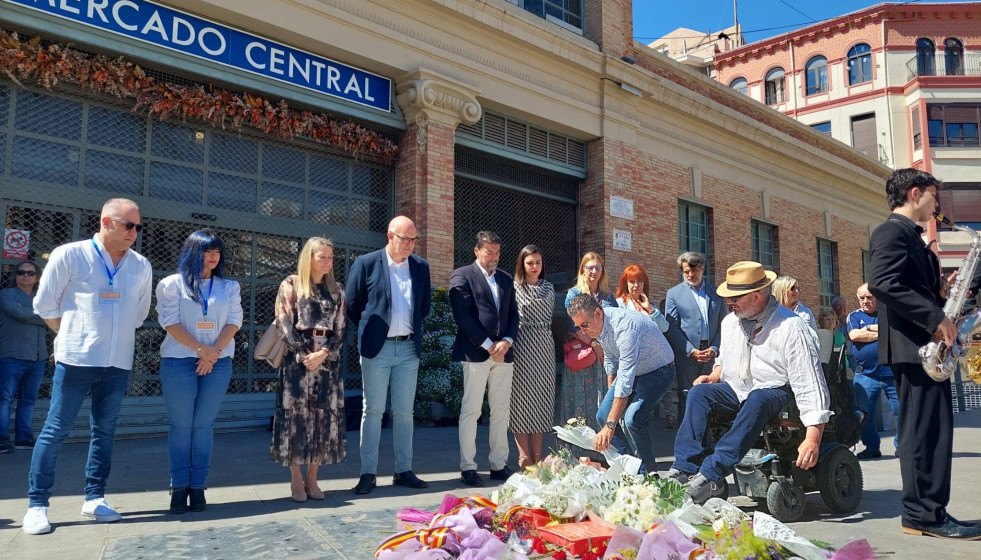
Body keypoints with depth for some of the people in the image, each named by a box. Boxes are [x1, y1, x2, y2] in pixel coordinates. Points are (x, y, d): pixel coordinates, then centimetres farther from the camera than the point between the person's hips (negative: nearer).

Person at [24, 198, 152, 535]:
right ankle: (37, 504, 9)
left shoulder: (141, 266, 7)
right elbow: (45, 305, 2)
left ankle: (94, 498, 20)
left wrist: (115, 335, 12)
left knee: (105, 430, 10)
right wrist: (75, 336, 5)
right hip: (76, 359, -4)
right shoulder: (69, 255, -4)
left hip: (118, 363, 4)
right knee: (55, 429, 0)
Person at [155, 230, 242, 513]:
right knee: (181, 426, 1)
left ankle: (198, 486, 9)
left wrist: (214, 353, -10)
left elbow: (234, 322, 3)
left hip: (218, 363, 2)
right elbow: (170, 322, -5)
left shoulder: (229, 287, 11)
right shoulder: (173, 284, 4)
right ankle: (179, 487, 9)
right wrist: (201, 349, -13)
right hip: (179, 362, -2)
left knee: (204, 425, 4)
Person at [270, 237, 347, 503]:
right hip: (297, 359, -3)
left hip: (328, 361, 4)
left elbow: (340, 328, 7)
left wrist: (323, 353, -8)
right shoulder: (291, 285, 3)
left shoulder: (336, 290, 13)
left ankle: (312, 479, 12)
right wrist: (305, 354, -12)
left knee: (324, 417, 2)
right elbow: (284, 324, -5)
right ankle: (296, 480, 8)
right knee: (296, 415, -2)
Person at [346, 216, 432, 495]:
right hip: (377, 348, -3)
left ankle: (403, 471, 18)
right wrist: (370, 330, 7)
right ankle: (368, 473, 10)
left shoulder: (421, 266, 6)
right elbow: (352, 304, 2)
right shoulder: (366, 263, -5)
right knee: (373, 411, 2)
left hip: (409, 349, 3)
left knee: (404, 411, 9)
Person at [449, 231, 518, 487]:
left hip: (503, 352, 6)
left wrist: (506, 341, -3)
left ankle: (499, 464, 16)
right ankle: (468, 466, 6)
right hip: (476, 352, -5)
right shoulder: (462, 276, 0)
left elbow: (513, 315, 16)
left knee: (501, 410, 7)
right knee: (471, 410, -2)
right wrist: (488, 345, -12)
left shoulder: (506, 279, 18)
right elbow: (462, 315, -9)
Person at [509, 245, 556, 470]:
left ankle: (537, 455, 12)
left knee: (542, 397, 5)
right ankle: (524, 455, 2)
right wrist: (508, 340, -10)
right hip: (521, 345, -4)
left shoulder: (548, 288, 13)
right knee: (521, 396, -2)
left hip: (544, 346, 4)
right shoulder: (513, 287, 0)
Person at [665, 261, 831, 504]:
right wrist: (714, 376, 1)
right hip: (736, 390, 6)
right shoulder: (730, 322, 6)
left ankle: (712, 474, -40)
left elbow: (810, 386, -19)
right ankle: (685, 469, -28)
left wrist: (812, 439, -27)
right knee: (699, 392, -20)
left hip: (775, 392, -6)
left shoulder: (790, 327, -14)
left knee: (757, 399, -38)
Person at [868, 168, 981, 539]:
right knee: (929, 430, -8)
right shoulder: (893, 231, -10)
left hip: (921, 345, 11)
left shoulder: (909, 235, 22)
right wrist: (935, 317, -22)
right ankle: (927, 515, -2)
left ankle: (922, 512, 17)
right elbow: (882, 283, -25)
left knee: (925, 431, 11)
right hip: (914, 345, -11)